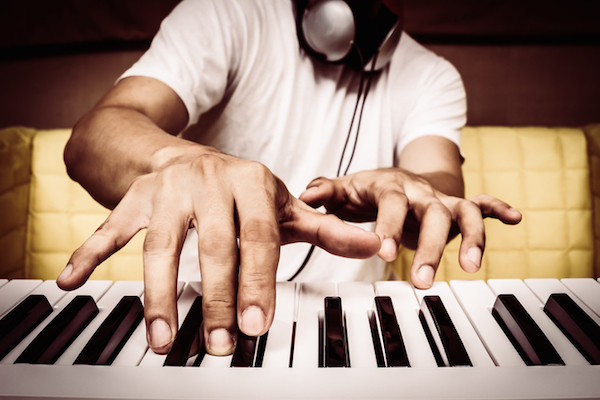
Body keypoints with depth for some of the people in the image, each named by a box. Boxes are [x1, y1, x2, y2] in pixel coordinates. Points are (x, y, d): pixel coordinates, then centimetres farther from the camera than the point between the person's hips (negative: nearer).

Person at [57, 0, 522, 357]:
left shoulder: (432, 76, 6)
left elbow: (443, 178, -13)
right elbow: (94, 136, -17)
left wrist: (404, 187, -37)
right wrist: (179, 160, -40)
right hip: (202, 319, -1)